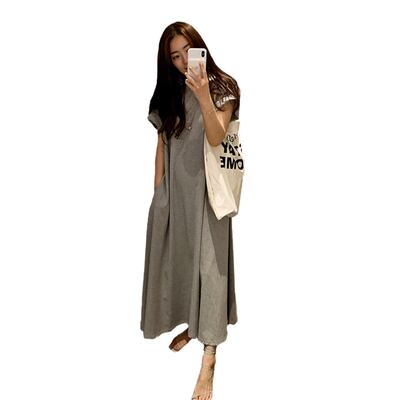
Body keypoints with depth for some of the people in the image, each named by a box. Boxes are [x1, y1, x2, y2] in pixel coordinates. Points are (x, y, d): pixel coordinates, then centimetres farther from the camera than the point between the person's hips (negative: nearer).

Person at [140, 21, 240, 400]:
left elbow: (216, 138, -15)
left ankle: (208, 360, -2)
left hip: (206, 187, -4)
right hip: (174, 188, 5)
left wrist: (204, 96, -29)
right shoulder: (168, 92, 8)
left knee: (208, 262, -5)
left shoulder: (223, 86, -4)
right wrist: (157, 190, 7)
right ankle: (190, 324, 34)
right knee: (178, 257, 11)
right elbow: (162, 142, 9)